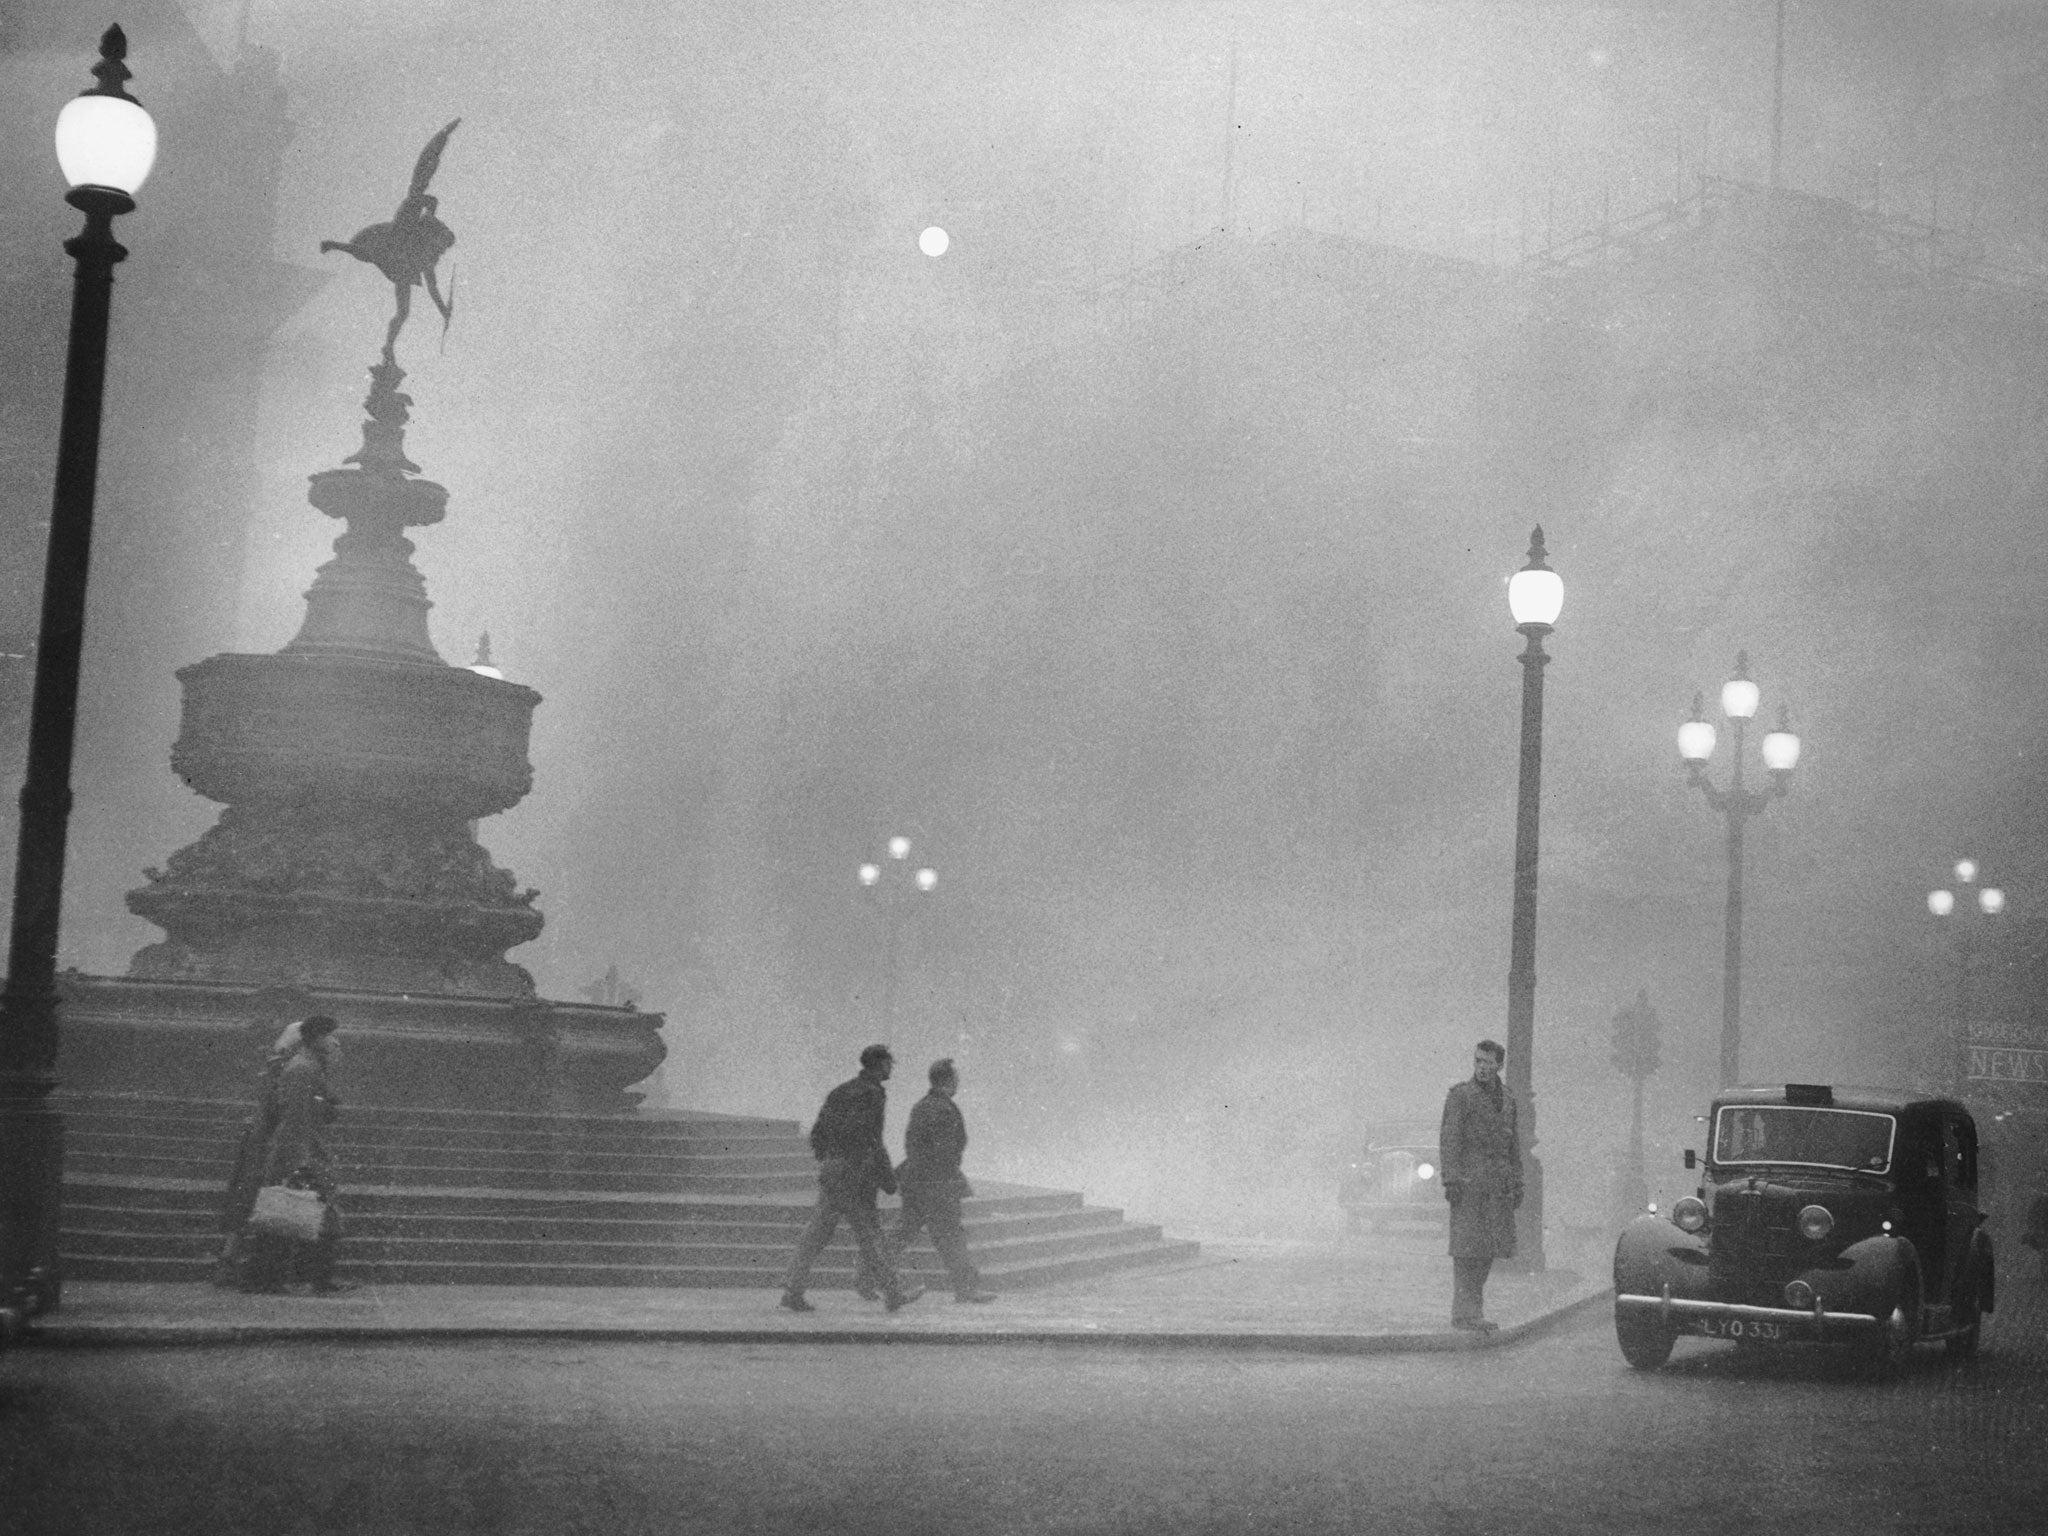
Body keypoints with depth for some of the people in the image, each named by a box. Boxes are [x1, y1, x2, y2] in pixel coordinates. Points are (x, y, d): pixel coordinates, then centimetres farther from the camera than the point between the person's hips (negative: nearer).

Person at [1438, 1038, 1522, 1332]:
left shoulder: (1507, 1098, 15)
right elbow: (1449, 1139, -7)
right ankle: (1464, 1314, -5)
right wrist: (1451, 1180, -15)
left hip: (1499, 1184, 6)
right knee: (1467, 1247, -7)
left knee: (1490, 1247, 6)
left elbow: (1512, 1142, 20)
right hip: (1469, 1180, -6)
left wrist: (1517, 1182, 14)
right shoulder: (1460, 1094, -2)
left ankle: (1470, 1309, 15)